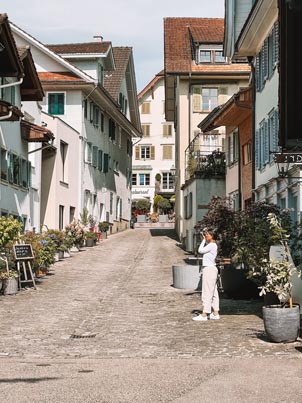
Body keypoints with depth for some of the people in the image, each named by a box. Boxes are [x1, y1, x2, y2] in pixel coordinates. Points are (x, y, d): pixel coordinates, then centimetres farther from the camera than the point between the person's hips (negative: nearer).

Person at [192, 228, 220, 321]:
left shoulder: (212, 245, -14)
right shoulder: (210, 245, 14)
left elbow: (200, 250, -14)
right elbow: (202, 250, 25)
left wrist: (203, 240, -5)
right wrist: (203, 239, 17)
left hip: (209, 269, -10)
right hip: (210, 269, 10)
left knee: (207, 292, -9)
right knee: (213, 292, 11)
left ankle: (204, 314, -8)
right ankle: (215, 313, 15)